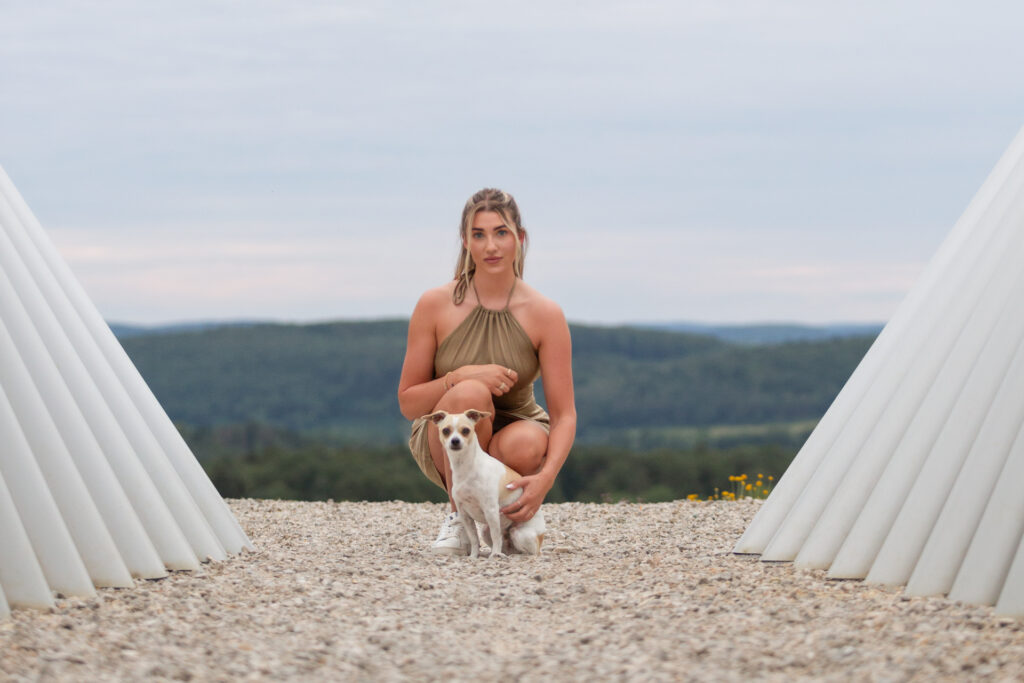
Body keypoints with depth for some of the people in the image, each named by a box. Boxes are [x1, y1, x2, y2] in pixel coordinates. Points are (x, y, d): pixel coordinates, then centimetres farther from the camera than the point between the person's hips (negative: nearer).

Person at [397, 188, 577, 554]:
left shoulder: (545, 314, -13)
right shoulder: (435, 305, -12)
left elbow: (564, 414, -15)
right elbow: (408, 403, -8)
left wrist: (546, 477, -33)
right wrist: (462, 377, -27)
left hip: (512, 430, 1)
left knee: (525, 446, -37)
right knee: (471, 393, -34)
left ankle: (507, 519, -1)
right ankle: (458, 517, -15)